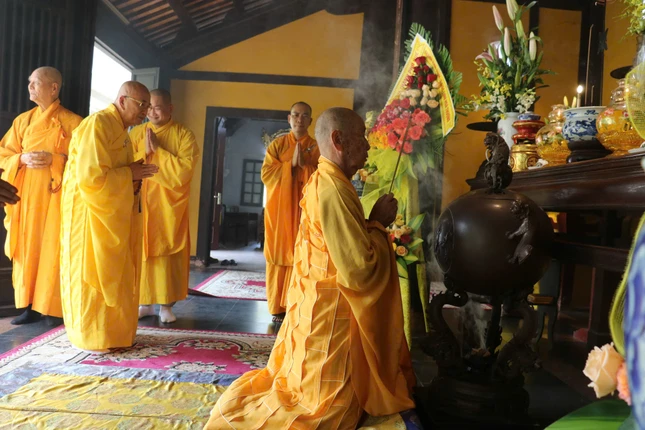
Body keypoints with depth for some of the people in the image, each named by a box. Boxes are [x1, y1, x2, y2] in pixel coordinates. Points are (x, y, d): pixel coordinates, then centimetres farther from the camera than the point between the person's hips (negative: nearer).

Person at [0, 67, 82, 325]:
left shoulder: (73, 122, 0)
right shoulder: (23, 120, 13)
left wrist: (54, 160, -18)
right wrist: (23, 159, -8)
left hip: (56, 195, -4)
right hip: (26, 195, 5)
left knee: (53, 250, -4)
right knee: (27, 248, 5)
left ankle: (54, 308, 5)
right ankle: (30, 306, 13)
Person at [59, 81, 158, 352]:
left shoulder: (120, 129, 13)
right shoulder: (97, 125, -16)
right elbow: (91, 177, -25)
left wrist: (135, 175, 1)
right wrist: (130, 174, -15)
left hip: (113, 212, 9)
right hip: (91, 211, -9)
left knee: (113, 274, 13)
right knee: (92, 273, -1)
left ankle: (110, 329, 23)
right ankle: (89, 336, 11)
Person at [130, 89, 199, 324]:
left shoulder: (184, 135, -2)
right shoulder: (136, 133, 8)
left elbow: (184, 169, -15)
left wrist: (157, 150, -15)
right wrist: (144, 151, -13)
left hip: (171, 205, -2)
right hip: (141, 203, 3)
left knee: (168, 254, 0)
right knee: (141, 252, 4)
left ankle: (165, 304, 10)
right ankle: (144, 302, 14)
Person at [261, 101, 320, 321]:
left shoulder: (317, 147, 6)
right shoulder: (277, 144, 8)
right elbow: (266, 174, -4)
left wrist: (305, 165, -16)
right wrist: (291, 164, -12)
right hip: (279, 209, 1)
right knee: (279, 257, 2)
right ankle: (277, 307, 10)